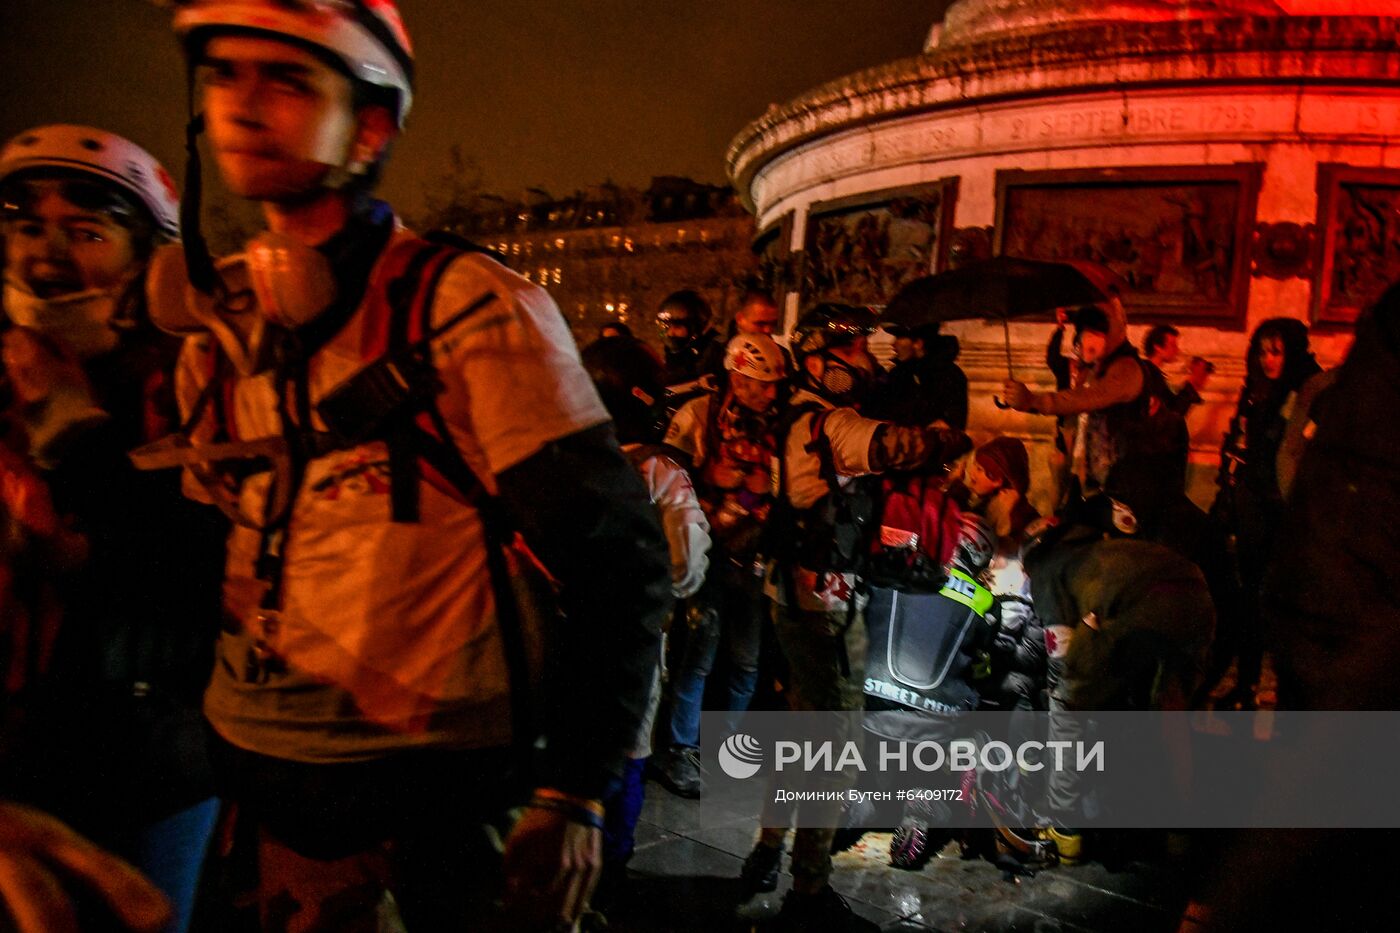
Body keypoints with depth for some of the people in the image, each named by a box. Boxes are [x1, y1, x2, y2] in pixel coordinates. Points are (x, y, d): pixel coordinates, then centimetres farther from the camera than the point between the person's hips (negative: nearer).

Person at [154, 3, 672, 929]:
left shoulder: (469, 306, -15)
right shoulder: (215, 331, 5)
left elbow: (619, 559, -16)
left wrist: (576, 791, -16)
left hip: (446, 779, -5)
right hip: (270, 777, 6)